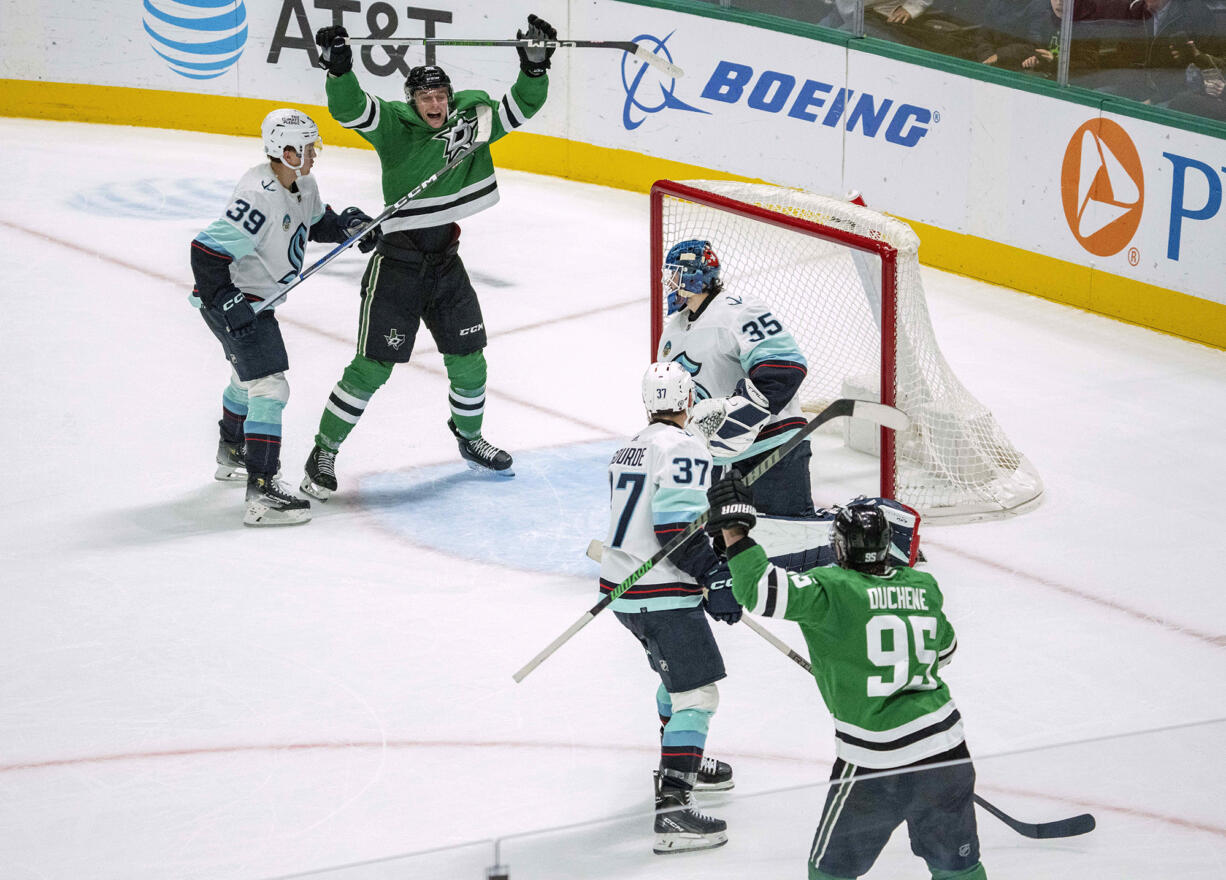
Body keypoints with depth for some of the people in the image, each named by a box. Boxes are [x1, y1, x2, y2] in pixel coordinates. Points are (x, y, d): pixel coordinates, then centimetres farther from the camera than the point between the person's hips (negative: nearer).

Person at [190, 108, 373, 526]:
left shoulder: (302, 184, -1)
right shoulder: (259, 197, -30)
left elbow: (316, 221, 20)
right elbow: (207, 252, -30)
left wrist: (344, 224, 0)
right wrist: (226, 302, -32)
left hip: (256, 298, 11)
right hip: (230, 299, -11)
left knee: (249, 376, 30)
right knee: (269, 388, -17)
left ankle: (232, 455, 54)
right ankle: (261, 493, -20)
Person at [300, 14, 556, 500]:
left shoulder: (472, 117, 0)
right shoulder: (393, 124, -13)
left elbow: (521, 106, -2)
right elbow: (349, 109, -27)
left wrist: (535, 63, -18)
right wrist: (339, 66, -45)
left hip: (446, 263, 5)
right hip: (397, 264, -5)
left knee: (468, 358, 14)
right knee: (373, 366, -5)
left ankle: (469, 436, 39)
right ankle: (323, 453, 5)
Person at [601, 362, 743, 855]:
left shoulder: (629, 449, 16)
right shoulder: (683, 449, -13)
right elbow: (678, 529, -21)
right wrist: (718, 582, -15)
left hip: (620, 587, 10)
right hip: (661, 596, -10)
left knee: (676, 669, 30)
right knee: (696, 693, -10)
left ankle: (683, 762, 48)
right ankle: (672, 810, -19)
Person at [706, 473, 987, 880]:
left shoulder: (832, 590, -13)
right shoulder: (922, 587, 6)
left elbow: (765, 592, -25)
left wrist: (733, 531, -18)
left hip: (876, 763, -5)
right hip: (946, 748, 5)